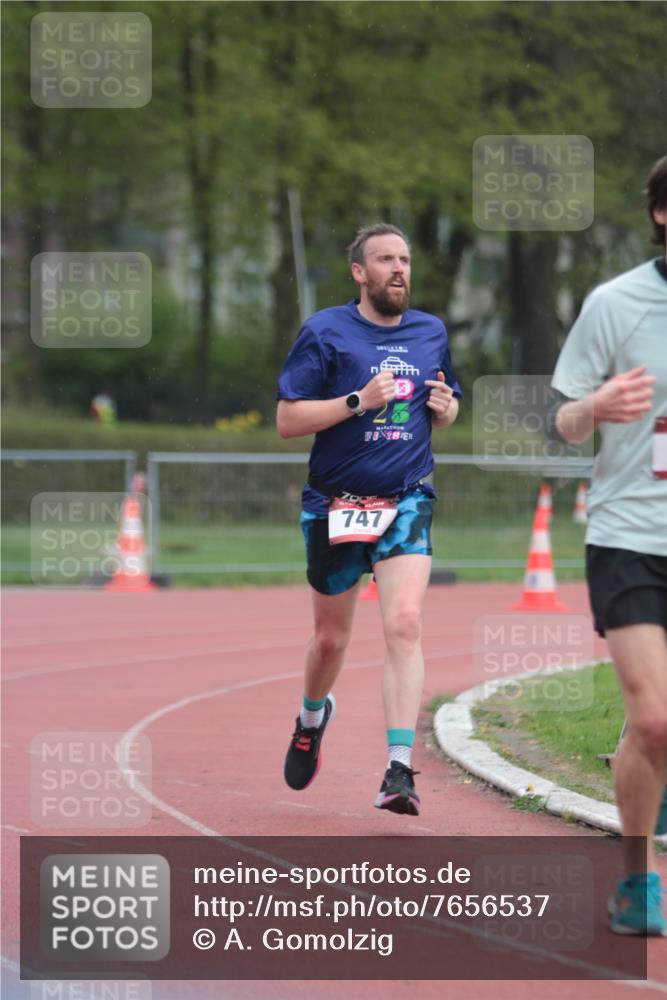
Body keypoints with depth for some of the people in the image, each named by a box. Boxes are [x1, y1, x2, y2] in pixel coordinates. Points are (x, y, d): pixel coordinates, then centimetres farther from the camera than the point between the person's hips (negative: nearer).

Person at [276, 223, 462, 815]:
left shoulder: (431, 333, 10)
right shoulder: (325, 332, -4)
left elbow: (446, 412, 23)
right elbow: (287, 420, -8)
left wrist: (445, 407, -1)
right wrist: (358, 402, -19)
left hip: (406, 503, 1)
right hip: (335, 506, -1)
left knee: (405, 623, -19)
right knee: (331, 638, 11)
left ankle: (399, 772, -23)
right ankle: (312, 716, 46)